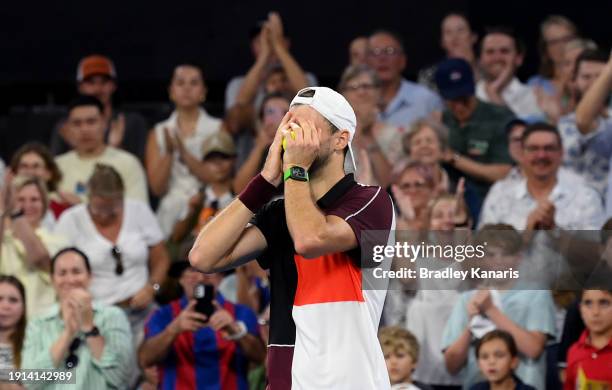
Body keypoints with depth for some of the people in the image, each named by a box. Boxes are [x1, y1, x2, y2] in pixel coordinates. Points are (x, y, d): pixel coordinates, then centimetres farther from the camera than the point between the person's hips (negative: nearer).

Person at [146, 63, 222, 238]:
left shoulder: (217, 129, 7)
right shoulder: (159, 133, 12)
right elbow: (157, 188, 5)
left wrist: (184, 153, -12)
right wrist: (169, 152, -8)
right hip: (171, 216, 1)